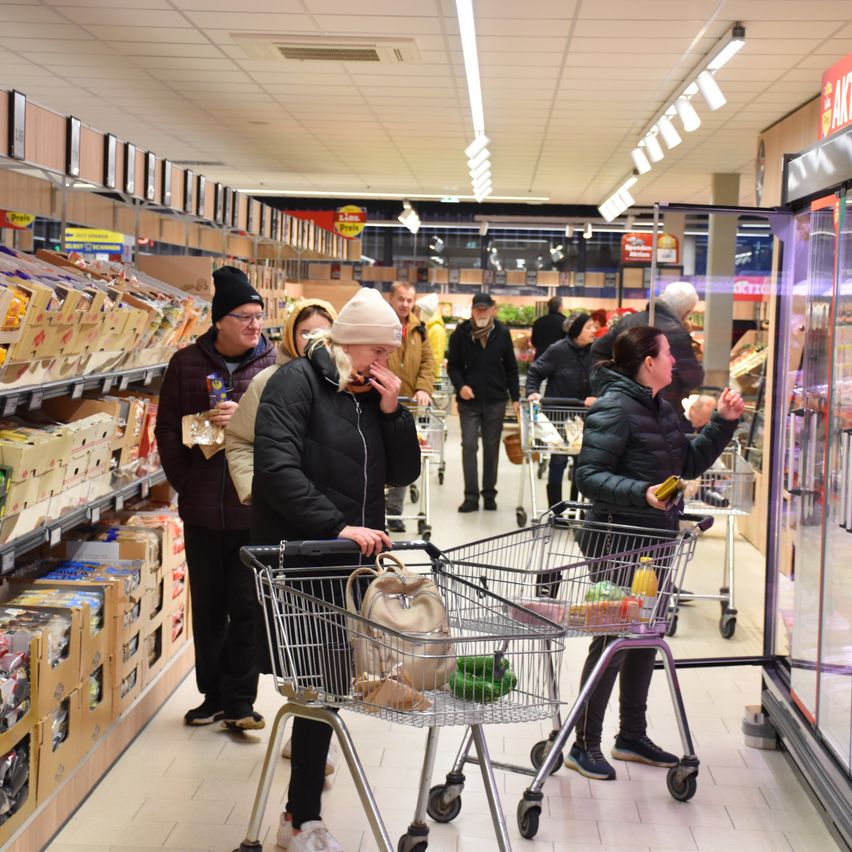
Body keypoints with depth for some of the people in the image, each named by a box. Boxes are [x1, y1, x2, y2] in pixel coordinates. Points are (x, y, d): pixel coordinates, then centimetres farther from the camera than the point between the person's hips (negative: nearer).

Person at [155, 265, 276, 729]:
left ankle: (239, 700, 14)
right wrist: (183, 483, 1)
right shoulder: (187, 363, 3)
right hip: (202, 508, 2)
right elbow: (168, 428, 5)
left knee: (247, 605, 2)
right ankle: (213, 694, 26)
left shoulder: (274, 364, -2)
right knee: (208, 606, 12)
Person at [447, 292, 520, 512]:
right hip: (469, 401, -1)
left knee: (492, 447, 8)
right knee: (469, 446, -4)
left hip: (495, 400, 1)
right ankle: (471, 496, 0)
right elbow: (453, 365, 2)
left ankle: (489, 494, 17)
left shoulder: (502, 333, 1)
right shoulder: (460, 334, -3)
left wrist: (515, 397, 3)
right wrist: (460, 386, -16)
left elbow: (511, 368, 7)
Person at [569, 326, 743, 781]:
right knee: (612, 641, -1)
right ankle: (584, 745, 12)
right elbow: (588, 476, -22)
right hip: (619, 543, -9)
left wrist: (723, 422, 7)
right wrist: (642, 492, -33)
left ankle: (632, 736, 29)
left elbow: (690, 463, 16)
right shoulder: (614, 409, -17)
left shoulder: (659, 408, 11)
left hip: (655, 540, 9)